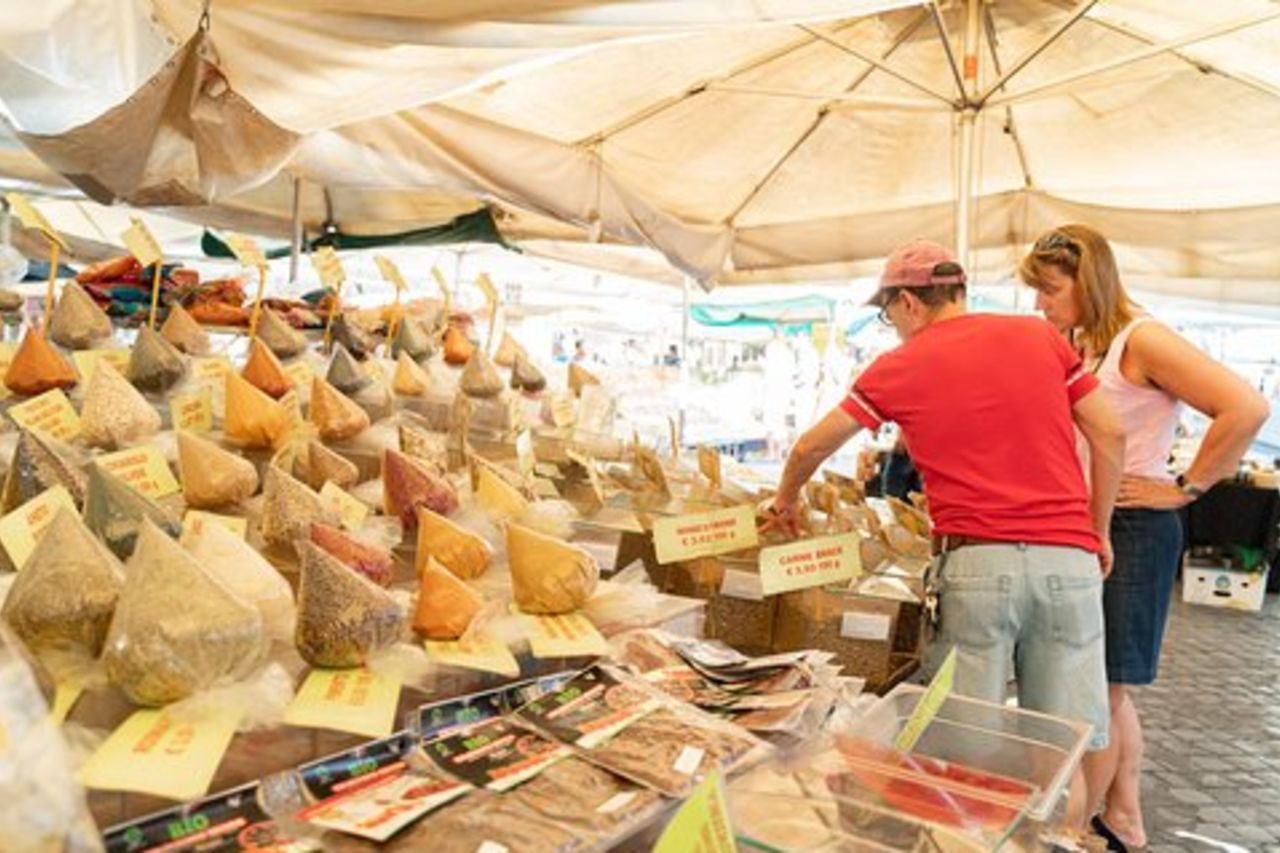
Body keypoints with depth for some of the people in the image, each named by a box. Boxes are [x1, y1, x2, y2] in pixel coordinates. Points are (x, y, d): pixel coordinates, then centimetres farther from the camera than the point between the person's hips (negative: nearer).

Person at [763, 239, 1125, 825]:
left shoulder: (900, 366, 5)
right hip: (1068, 558, 3)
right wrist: (1099, 532, 20)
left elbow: (810, 448, 12)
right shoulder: (1040, 335, 10)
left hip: (974, 560, -2)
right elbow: (1109, 435, 10)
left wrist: (785, 503, 30)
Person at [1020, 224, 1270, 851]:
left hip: (1131, 529, -8)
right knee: (1104, 690, 16)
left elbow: (1246, 408, -20)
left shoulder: (1140, 340, -12)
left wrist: (1184, 489, -15)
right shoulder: (1076, 347, 11)